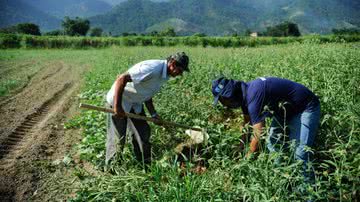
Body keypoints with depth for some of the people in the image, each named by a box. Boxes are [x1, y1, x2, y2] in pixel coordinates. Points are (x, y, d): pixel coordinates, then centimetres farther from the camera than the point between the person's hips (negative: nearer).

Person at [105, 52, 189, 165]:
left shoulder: (165, 75, 1)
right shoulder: (152, 69, -30)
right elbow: (121, 79, -32)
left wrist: (153, 114, 3)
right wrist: (117, 106, -32)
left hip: (136, 104, 9)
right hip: (119, 101, -8)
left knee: (143, 134, 9)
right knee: (117, 138, -1)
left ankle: (145, 165, 23)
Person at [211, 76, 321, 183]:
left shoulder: (254, 96, -34)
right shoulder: (245, 94, -4)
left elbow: (258, 134, -30)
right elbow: (247, 124, 11)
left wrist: (248, 158, -16)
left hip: (306, 108, -9)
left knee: (300, 154, -16)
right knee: (272, 144, 5)